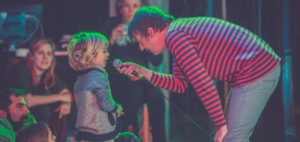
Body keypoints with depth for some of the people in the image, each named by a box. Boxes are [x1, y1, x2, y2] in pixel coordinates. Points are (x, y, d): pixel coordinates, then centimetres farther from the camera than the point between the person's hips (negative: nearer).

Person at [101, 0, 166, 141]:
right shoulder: (111, 24, 1)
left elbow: (157, 61, 1)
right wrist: (112, 39, -18)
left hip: (140, 76, 2)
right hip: (117, 78, -2)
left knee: (156, 96, -30)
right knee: (136, 94, -35)